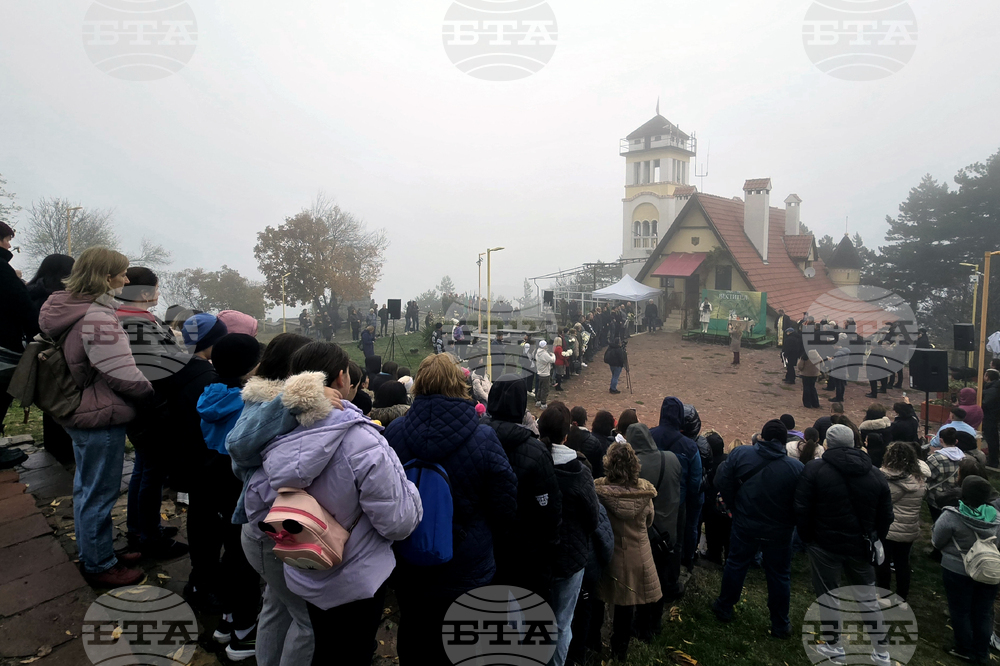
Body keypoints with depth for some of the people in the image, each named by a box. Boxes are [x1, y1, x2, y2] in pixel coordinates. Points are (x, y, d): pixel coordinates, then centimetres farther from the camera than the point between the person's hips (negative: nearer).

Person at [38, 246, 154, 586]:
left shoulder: (69, 309, 6)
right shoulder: (98, 318, -26)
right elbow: (124, 376, -25)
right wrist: (151, 390, -6)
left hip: (78, 413, 10)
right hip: (101, 418, -10)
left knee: (86, 488, 22)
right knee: (99, 494, 5)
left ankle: (92, 554, 39)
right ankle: (100, 566, 20)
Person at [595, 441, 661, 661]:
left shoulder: (599, 488, -20)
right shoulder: (644, 489, -12)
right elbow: (649, 520, 4)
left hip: (609, 553, -1)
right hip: (637, 554, 2)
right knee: (627, 604, 15)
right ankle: (620, 650, 31)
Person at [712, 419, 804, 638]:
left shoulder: (739, 454, -13)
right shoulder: (796, 467, -16)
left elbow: (722, 482, -10)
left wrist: (734, 506, 4)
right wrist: (791, 522, 8)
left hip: (744, 526, 1)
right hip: (779, 531, -1)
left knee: (736, 565, 19)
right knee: (779, 575, 15)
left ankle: (724, 609, 34)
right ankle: (780, 625, 27)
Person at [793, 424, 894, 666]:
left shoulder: (815, 469, -10)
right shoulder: (875, 474, 4)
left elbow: (801, 509, -10)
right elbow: (885, 516, 9)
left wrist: (807, 539, 2)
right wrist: (875, 542, 18)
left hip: (826, 544, -4)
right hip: (861, 546, 4)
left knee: (828, 595, 10)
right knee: (868, 597, 17)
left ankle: (833, 646, 21)